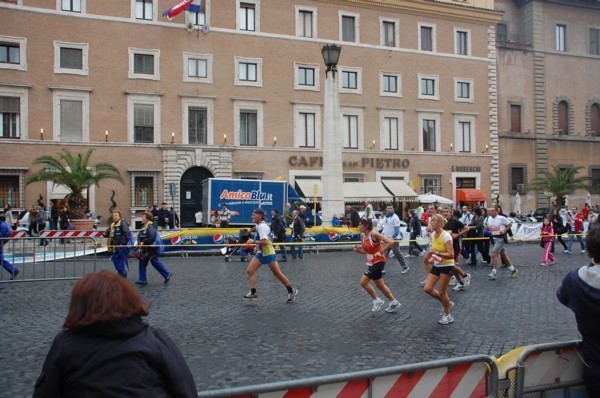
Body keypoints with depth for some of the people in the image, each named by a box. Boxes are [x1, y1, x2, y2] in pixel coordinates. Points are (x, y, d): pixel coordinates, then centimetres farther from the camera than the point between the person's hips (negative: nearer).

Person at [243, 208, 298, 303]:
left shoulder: (262, 226, -20)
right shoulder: (259, 225, 10)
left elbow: (265, 242, -28)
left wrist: (253, 241, -22)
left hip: (268, 253, -9)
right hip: (261, 253, 10)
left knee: (277, 274, 1)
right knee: (250, 271, -3)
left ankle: (291, 291, 16)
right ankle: (253, 293, 0)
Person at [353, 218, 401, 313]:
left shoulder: (374, 234, -19)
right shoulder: (362, 235, 3)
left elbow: (390, 242, -25)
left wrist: (381, 252, -23)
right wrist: (358, 250, -7)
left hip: (379, 262, -8)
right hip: (371, 262, 9)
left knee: (363, 281, -12)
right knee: (380, 285, 14)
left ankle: (377, 300, 4)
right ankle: (393, 302, 29)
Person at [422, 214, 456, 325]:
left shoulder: (446, 236, -20)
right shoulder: (433, 234, 3)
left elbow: (451, 255, -24)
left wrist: (437, 253, -33)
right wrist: (432, 257, 5)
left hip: (446, 266, -7)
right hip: (436, 265, 7)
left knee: (441, 292, -1)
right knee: (427, 289, 1)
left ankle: (448, 316, 22)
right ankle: (447, 303, 24)